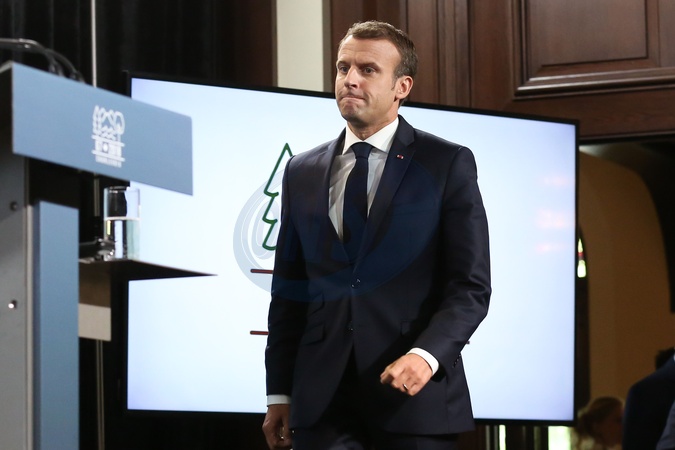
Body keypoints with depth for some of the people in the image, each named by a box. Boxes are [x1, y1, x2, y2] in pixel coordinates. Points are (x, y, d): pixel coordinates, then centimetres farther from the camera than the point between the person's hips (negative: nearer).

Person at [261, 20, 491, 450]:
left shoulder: (449, 165, 1)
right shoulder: (302, 173, 13)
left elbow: (471, 286, -4)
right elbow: (289, 292, 14)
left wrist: (427, 354, -20)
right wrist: (280, 393, 8)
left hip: (415, 397, -3)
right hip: (323, 399, 3)